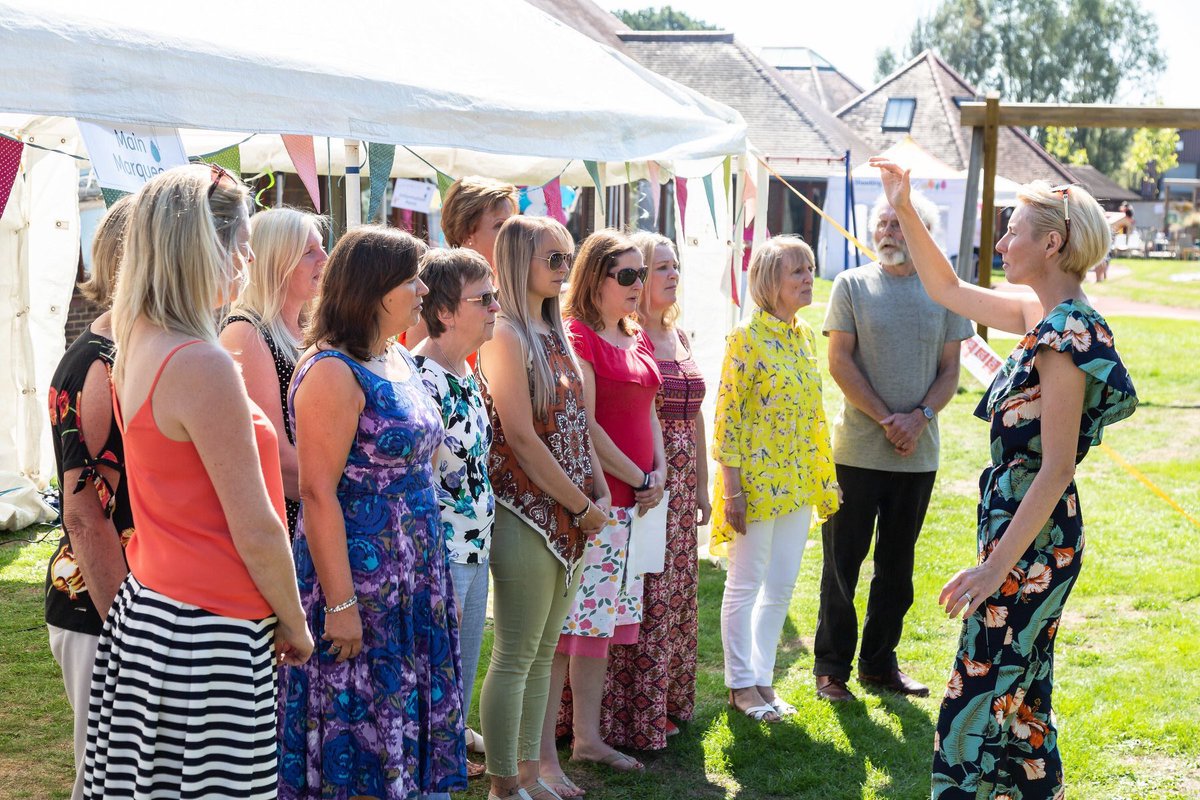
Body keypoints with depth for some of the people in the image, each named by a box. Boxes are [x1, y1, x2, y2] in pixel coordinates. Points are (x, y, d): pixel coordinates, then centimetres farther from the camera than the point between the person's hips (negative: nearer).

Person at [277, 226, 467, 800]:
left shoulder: (401, 361, 11)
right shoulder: (333, 371, -16)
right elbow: (317, 494, -20)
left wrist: (436, 580, 17)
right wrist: (340, 602, -21)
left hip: (415, 576, 8)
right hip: (359, 579, -8)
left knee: (410, 721, 14)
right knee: (356, 733, 2)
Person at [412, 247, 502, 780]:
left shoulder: (465, 373, 10)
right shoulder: (422, 378, -18)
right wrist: (441, 586, -20)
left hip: (474, 553, 9)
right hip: (440, 559, -9)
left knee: (460, 693, 17)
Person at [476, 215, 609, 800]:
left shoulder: (553, 332, 14)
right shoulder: (505, 335, -12)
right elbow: (521, 436, -17)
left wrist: (600, 492, 3)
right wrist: (582, 506, -12)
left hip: (571, 518, 8)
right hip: (527, 514, -8)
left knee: (543, 654, 14)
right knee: (515, 658, 0)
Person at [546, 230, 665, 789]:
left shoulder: (637, 339, 15)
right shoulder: (576, 336, -11)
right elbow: (583, 426, -17)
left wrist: (659, 471, 4)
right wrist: (639, 479, -11)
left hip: (632, 502, 9)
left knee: (606, 616, 14)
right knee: (565, 621, -5)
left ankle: (587, 737, 26)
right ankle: (542, 756, 1)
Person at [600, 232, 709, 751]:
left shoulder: (678, 335, 14)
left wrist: (701, 484, 17)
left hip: (680, 480, 8)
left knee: (676, 593, 14)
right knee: (643, 597, -4)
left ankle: (669, 703, 26)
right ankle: (635, 717, 7)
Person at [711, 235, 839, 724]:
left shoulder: (804, 336, 10)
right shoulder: (747, 337, -12)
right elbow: (727, 414, -13)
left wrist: (823, 476, 14)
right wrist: (732, 488, -16)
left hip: (796, 482, 7)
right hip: (755, 479, -7)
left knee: (782, 584, 11)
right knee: (746, 584, 3)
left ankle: (763, 678, 22)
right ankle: (741, 683, 14)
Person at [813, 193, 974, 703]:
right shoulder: (852, 285, -1)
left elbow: (950, 371, 6)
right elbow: (840, 362, -6)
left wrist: (919, 417, -12)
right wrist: (887, 419, -13)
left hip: (917, 452, 3)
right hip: (856, 449, -3)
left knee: (897, 566, 12)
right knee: (842, 563, 4)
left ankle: (879, 663, 25)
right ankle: (831, 667, 15)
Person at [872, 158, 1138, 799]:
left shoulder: (1067, 336, -20)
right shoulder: (1041, 317, 7)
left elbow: (1056, 469, -23)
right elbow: (948, 290, 21)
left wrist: (996, 566, -22)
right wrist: (905, 210, 15)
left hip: (1032, 541, -10)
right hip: (1027, 534, 10)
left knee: (982, 699, -4)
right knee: (1020, 693, 20)